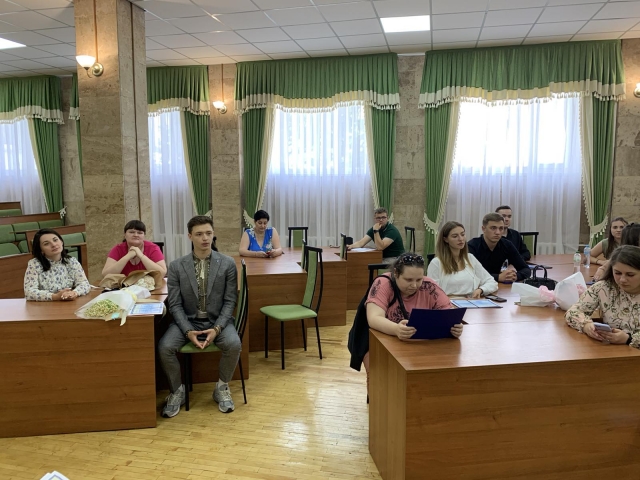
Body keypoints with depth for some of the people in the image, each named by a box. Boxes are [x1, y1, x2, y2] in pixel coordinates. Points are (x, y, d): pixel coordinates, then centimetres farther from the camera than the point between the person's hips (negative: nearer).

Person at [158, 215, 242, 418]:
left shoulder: (227, 263, -4)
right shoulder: (176, 266, -3)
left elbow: (230, 301, -4)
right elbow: (175, 304, -4)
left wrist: (217, 328, -18)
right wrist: (188, 331, -19)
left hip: (217, 321, -1)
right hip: (187, 321, 1)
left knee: (234, 345, -29)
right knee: (164, 347, -25)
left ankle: (222, 388, 0)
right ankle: (177, 391, 3)